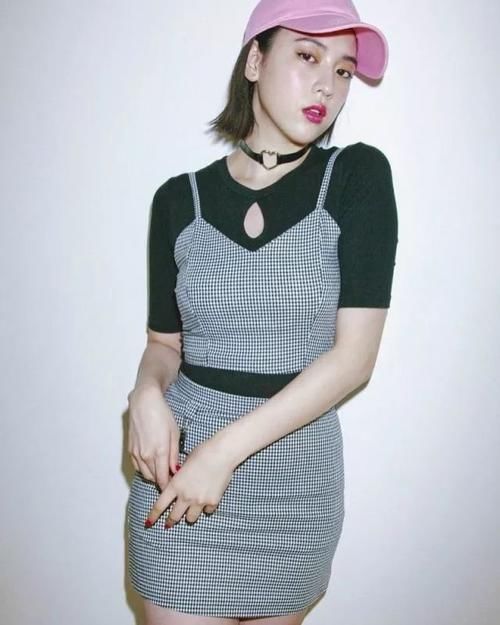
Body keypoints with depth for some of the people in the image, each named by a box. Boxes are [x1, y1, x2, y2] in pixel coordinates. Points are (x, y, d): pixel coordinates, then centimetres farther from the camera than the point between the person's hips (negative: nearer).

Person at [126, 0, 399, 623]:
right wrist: (147, 394, -13)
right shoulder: (180, 198, 1)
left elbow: (355, 354, -11)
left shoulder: (358, 176, -5)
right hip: (180, 465, 1)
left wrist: (227, 449, -16)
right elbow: (164, 342, 10)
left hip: (298, 467, 0)